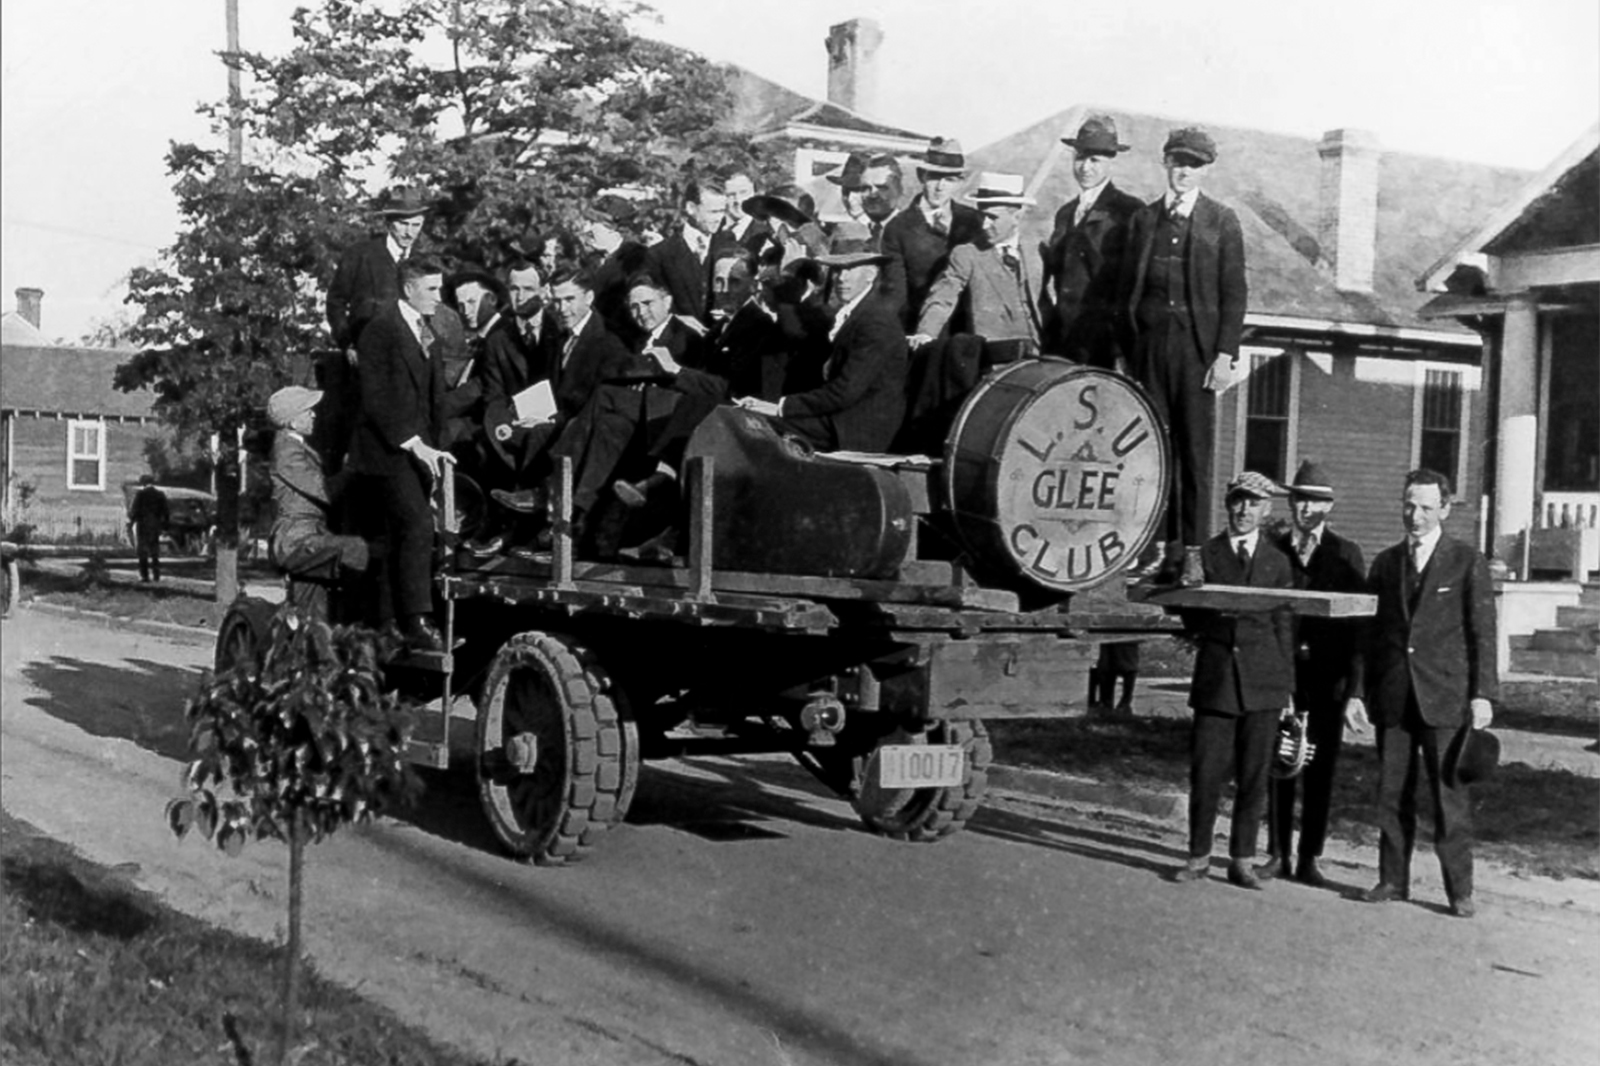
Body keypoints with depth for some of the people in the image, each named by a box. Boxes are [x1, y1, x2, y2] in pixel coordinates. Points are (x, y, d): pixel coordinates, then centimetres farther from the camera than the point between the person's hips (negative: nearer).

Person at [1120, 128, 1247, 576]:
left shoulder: (1222, 221, 4)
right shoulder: (1144, 219, 13)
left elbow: (1234, 294, 0)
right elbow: (1127, 286, 13)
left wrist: (1225, 355, -8)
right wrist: (1125, 347, 5)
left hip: (1198, 345, -3)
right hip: (1149, 344, 3)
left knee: (1194, 450, -2)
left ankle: (1193, 550, 2)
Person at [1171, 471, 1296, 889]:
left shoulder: (1277, 562, 10)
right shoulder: (1205, 554, 7)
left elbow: (1284, 627, 10)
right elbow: (1191, 617, 13)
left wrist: (1287, 686, 7)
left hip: (1263, 680, 1)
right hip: (1215, 677, -1)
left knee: (1253, 776, 4)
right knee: (1205, 772, -2)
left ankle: (1242, 860, 13)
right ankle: (1199, 857, 10)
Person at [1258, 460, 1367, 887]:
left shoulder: (1346, 554, 5)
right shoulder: (1275, 549, 8)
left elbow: (1359, 616, 0)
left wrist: (1351, 676, -8)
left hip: (1327, 674, -1)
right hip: (1281, 671, 1)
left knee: (1320, 768, 2)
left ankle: (1309, 859, 9)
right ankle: (1278, 854, 12)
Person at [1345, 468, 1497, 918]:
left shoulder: (1467, 562, 1)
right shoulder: (1385, 563, 12)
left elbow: (1482, 632, -2)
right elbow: (1370, 632, 14)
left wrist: (1483, 694, -10)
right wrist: (1357, 692, 8)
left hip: (1445, 696, -4)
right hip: (1392, 696, 4)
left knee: (1450, 795, -2)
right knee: (1392, 793, 6)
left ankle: (1459, 891, 6)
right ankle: (1393, 880, 16)